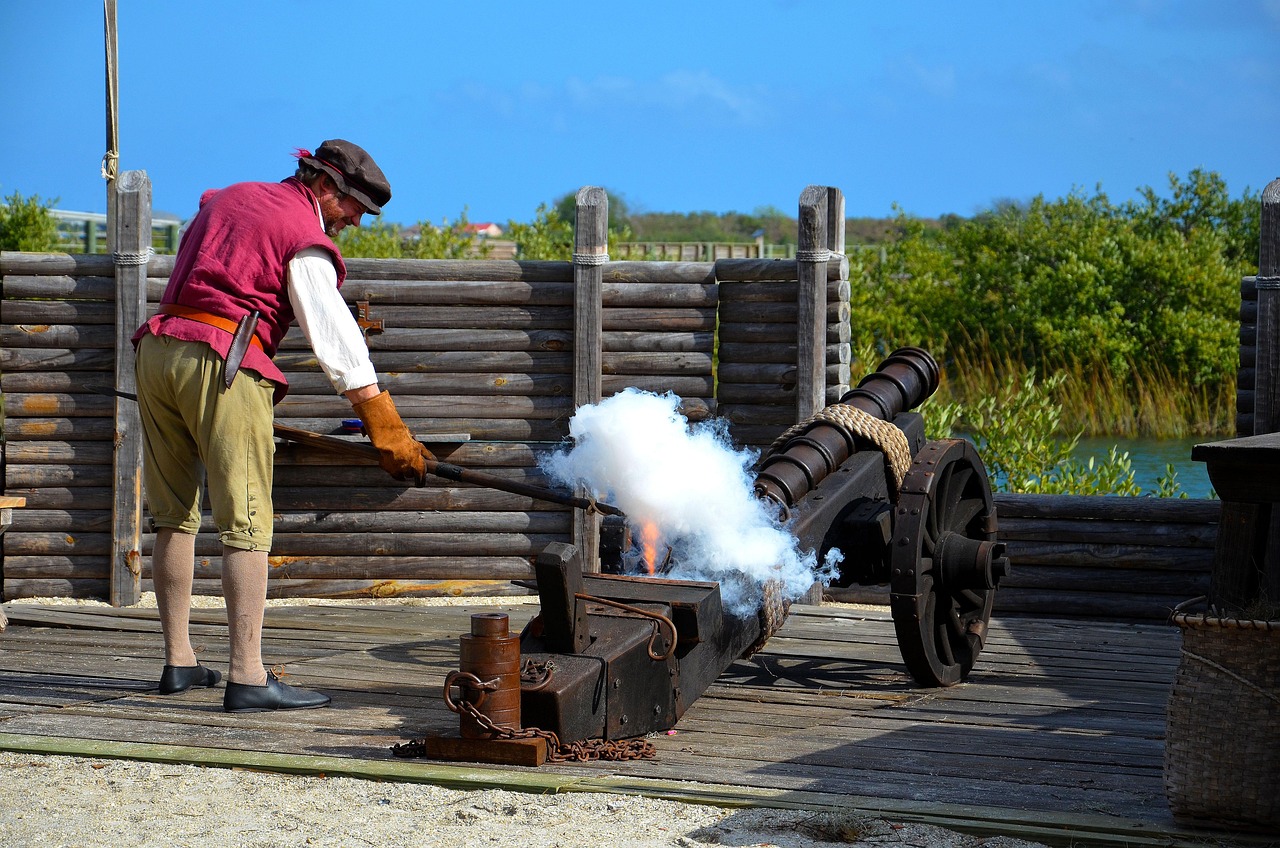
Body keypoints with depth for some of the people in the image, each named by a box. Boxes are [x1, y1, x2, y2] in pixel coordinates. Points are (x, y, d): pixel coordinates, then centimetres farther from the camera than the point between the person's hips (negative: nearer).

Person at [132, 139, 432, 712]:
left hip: (156, 349, 8)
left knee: (175, 516, 14)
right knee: (246, 524, -7)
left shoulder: (226, 198, 22)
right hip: (222, 363, -8)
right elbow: (336, 340, -9)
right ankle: (247, 677, -13)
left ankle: (177, 661, 19)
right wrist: (389, 432, -10)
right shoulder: (306, 238, -2)